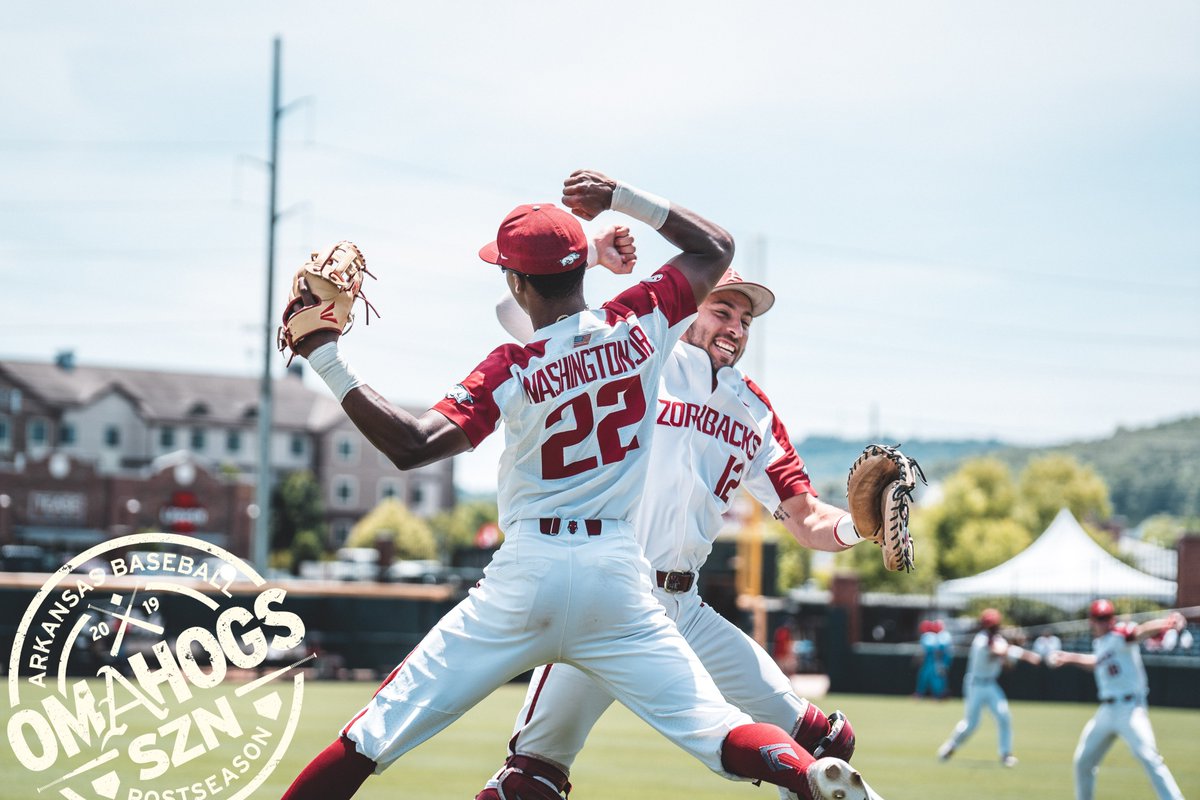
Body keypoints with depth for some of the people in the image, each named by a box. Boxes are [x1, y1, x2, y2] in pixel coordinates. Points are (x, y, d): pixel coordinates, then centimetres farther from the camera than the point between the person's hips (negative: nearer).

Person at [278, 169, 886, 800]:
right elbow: (716, 248, 17)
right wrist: (621, 198, 15)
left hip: (525, 576, -2)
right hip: (618, 575, 3)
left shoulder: (511, 369, -8)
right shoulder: (639, 324, 1)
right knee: (711, 728, 0)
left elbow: (412, 446, -17)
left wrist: (326, 359, -14)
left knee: (377, 733, 5)